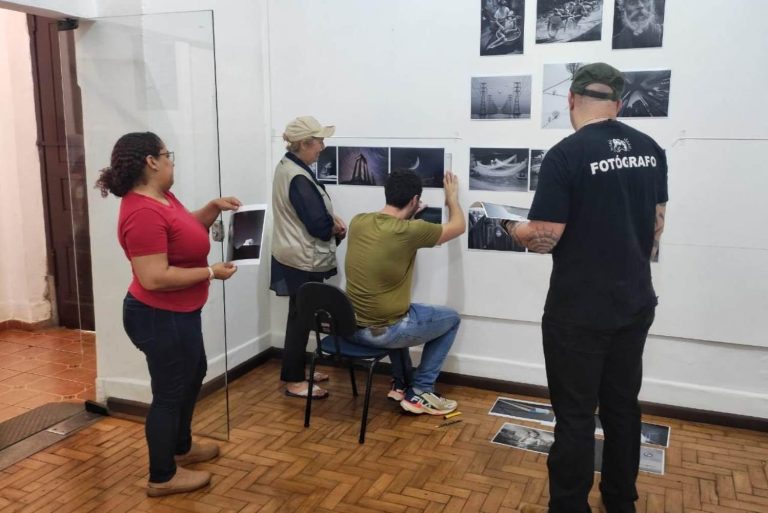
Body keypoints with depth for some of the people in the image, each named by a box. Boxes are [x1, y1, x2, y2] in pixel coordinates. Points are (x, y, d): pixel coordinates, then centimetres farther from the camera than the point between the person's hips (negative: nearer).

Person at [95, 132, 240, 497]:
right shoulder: (143, 212, -27)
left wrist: (214, 208, 3)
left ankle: (181, 447, 43)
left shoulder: (161, 197, 4)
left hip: (177, 313, 11)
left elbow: (189, 229, 21)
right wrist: (211, 272, -24)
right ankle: (163, 477, 22)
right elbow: (154, 278, -32)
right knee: (169, 392, 4)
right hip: (160, 317, -11)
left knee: (194, 374, 25)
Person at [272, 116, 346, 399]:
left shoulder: (288, 165, 9)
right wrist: (337, 226, -4)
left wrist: (332, 218, -1)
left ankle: (297, 370, 31)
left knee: (300, 315, 18)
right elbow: (318, 225, -25)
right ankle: (294, 381, 11)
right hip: (303, 260, -10)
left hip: (294, 256, 10)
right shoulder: (298, 178, -23)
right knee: (301, 317, 0)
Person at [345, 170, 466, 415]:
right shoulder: (410, 231, -18)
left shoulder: (358, 221, -2)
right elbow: (459, 226, 0)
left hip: (351, 326, 7)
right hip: (382, 332, -6)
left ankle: (401, 384, 38)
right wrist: (452, 197, 17)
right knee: (451, 319, 17)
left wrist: (406, 216, 28)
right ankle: (419, 392, 18)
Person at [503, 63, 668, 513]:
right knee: (623, 406, 19)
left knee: (576, 415, 4)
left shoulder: (566, 154, -17)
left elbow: (544, 239, -17)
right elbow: (657, 223, 11)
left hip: (579, 311, -6)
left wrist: (514, 228, 4)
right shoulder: (651, 149, 3)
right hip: (636, 303, 6)